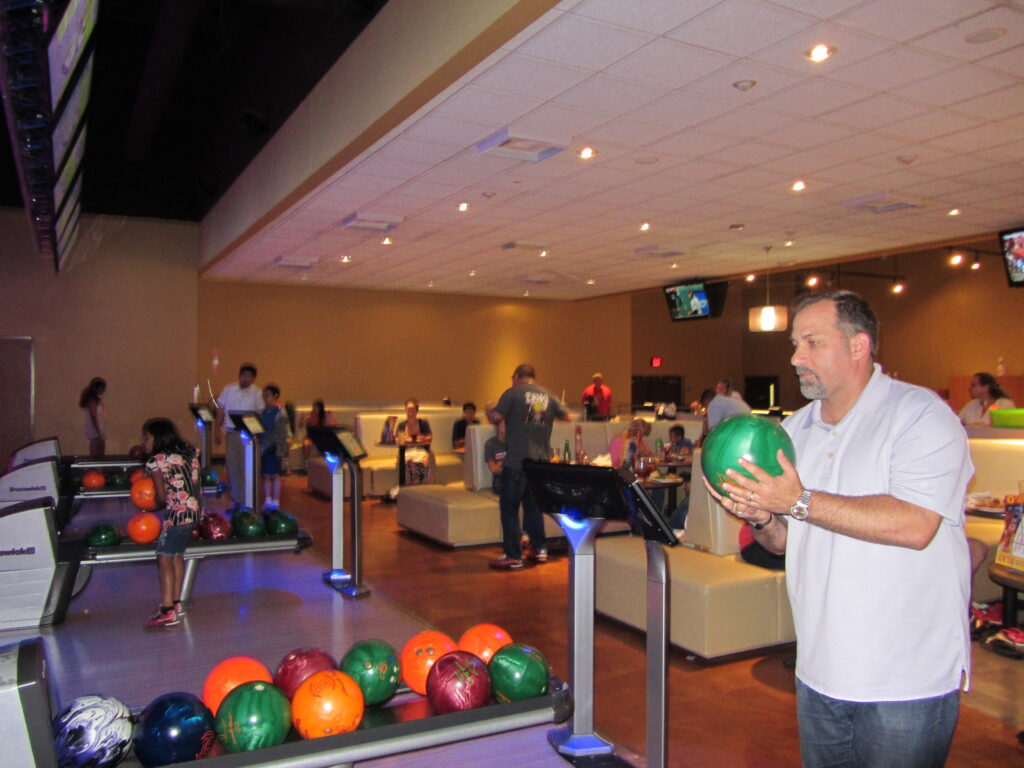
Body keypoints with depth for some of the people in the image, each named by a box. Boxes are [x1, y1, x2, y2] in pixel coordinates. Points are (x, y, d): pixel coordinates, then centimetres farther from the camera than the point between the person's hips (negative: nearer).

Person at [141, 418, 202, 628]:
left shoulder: (155, 461, -9)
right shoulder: (187, 451, 12)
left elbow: (162, 497, -10)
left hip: (178, 513, -9)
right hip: (195, 510, 9)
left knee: (164, 559, -2)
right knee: (177, 555, 18)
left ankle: (167, 612, -1)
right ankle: (176, 604, 27)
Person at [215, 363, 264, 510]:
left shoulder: (257, 394, -5)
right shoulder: (228, 390, 8)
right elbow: (221, 410, 13)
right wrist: (217, 430, 8)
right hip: (231, 432, 4)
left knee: (246, 469, -3)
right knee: (232, 467, 9)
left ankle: (246, 502, 5)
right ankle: (236, 501, 20)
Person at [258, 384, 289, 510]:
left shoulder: (280, 414, -9)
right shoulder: (263, 412, 11)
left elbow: (277, 434, -14)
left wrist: (264, 446, -17)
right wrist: (259, 446, 1)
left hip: (274, 448, -6)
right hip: (263, 448, 6)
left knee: (275, 475, 0)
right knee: (266, 475, 9)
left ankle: (275, 502, 7)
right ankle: (267, 501, 17)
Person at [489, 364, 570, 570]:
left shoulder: (512, 393, -4)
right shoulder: (548, 396, 10)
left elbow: (496, 416, -14)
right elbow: (567, 417, 15)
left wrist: (490, 412, 8)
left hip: (516, 462, -5)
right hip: (541, 461, 6)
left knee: (509, 508, 0)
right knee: (534, 505, 19)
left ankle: (513, 556, -1)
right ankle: (539, 548, 24)